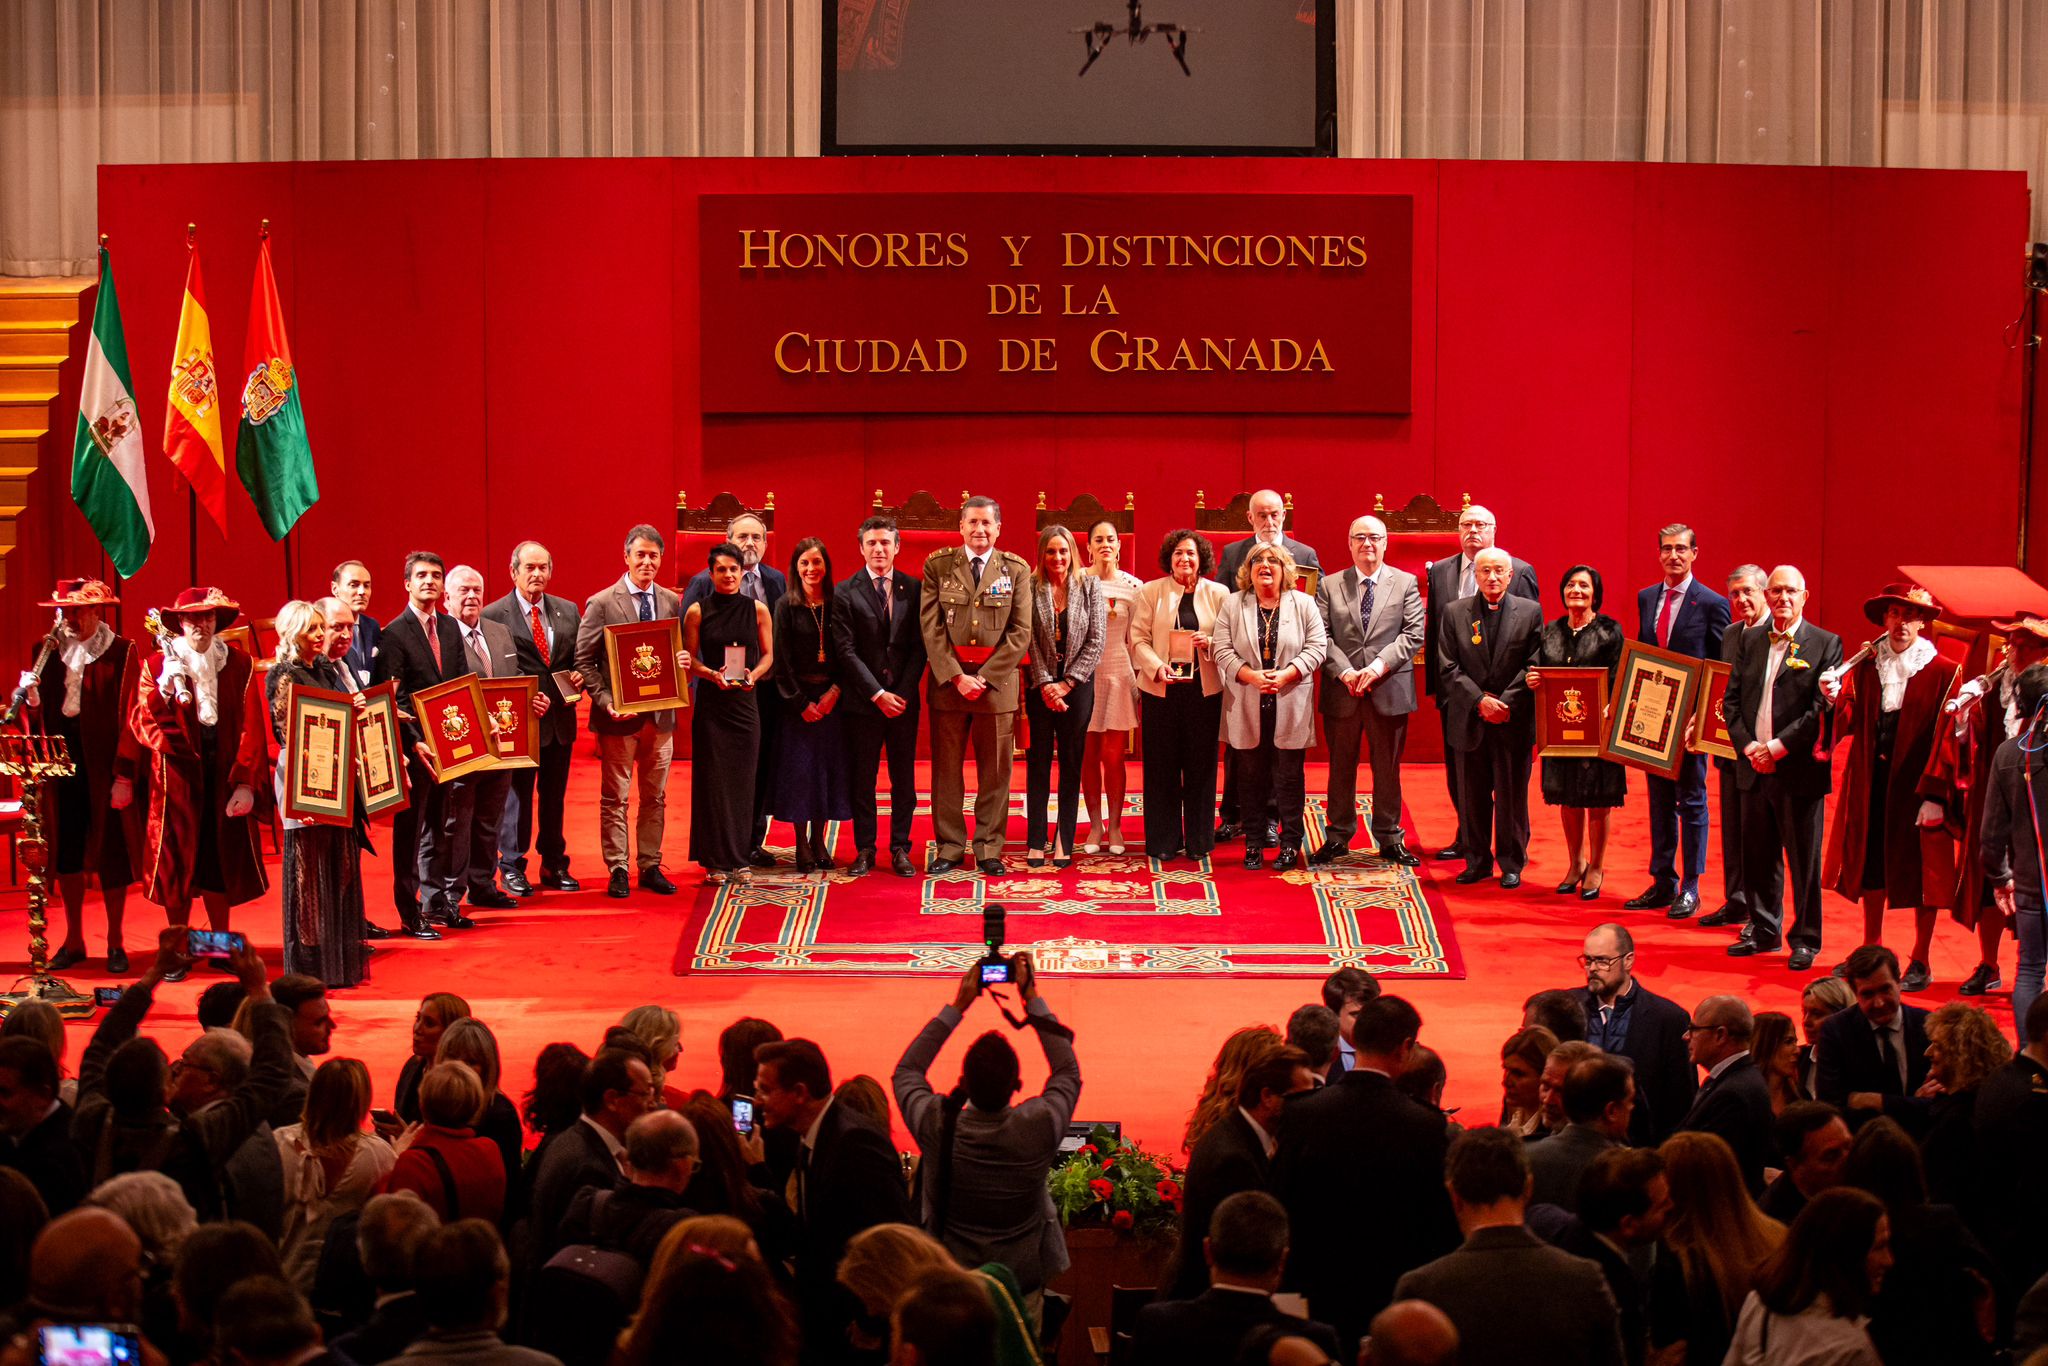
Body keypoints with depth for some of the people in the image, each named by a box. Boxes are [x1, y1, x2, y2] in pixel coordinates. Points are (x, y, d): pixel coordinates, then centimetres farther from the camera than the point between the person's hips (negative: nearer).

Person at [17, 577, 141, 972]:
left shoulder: (121, 653, -5)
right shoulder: (51, 652, 9)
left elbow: (130, 716, -9)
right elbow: (40, 716, 9)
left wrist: (125, 775, -15)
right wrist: (32, 698, -13)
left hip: (103, 762, -4)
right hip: (62, 758, 4)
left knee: (110, 852, 2)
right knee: (66, 851, 8)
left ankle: (115, 943, 12)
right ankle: (73, 941, 18)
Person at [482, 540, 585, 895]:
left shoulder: (568, 611, 9)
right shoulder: (493, 615, -7)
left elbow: (580, 658, 16)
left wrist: (579, 676, -6)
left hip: (560, 718, 5)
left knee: (554, 796, 13)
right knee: (516, 796, 3)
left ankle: (555, 866, 23)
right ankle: (512, 868, 14)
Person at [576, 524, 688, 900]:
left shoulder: (671, 602, 7)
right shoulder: (601, 604, -6)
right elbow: (584, 661, -6)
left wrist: (683, 662, -7)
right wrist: (606, 702, -17)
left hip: (660, 714, 4)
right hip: (619, 716, -4)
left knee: (655, 798, 10)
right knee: (615, 798, 3)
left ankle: (650, 866, 18)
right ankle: (617, 870, 9)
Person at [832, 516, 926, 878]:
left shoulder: (914, 589, 5)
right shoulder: (845, 593, -1)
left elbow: (918, 646, 2)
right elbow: (846, 651, -5)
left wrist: (903, 692, -8)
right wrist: (878, 694, -11)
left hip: (903, 700, 1)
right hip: (863, 701, -1)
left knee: (904, 780, 5)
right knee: (861, 780, 3)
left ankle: (900, 849, 12)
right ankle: (864, 851, 11)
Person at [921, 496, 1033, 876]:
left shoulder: (1016, 569, 5)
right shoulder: (937, 566, 4)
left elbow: (1021, 632, -1)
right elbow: (931, 627, -1)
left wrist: (984, 677, -9)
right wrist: (956, 677, -11)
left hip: (997, 683, 0)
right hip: (948, 682, 0)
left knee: (995, 772, 3)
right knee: (946, 770, 3)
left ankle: (989, 850, 10)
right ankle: (949, 848, 10)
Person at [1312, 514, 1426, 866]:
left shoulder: (1406, 583, 5)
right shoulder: (1329, 586, 7)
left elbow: (1413, 634, -3)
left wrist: (1379, 665, -16)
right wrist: (1344, 671, -15)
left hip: (1390, 690, 0)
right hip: (1341, 692, 1)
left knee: (1388, 768, 7)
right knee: (1341, 767, 8)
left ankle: (1389, 839, 16)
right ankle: (1338, 836, 17)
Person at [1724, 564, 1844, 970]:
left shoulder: (1825, 644, -3)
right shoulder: (1750, 640, 11)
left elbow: (1823, 707, -10)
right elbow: (1732, 699, 10)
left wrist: (1779, 746, -15)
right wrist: (1748, 745, -5)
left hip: (1799, 769, -4)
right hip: (1754, 768, 5)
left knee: (1804, 860, 1)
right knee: (1758, 856, 11)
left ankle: (1805, 939, 10)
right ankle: (1763, 930, 24)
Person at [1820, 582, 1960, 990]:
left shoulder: (1941, 673, -7)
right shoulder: (1866, 667, 7)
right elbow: (1851, 723, 2)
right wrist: (1837, 699, -19)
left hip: (1916, 783, -4)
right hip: (1871, 781, 4)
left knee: (1919, 869, 2)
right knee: (1871, 865, 12)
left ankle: (1920, 962, 12)